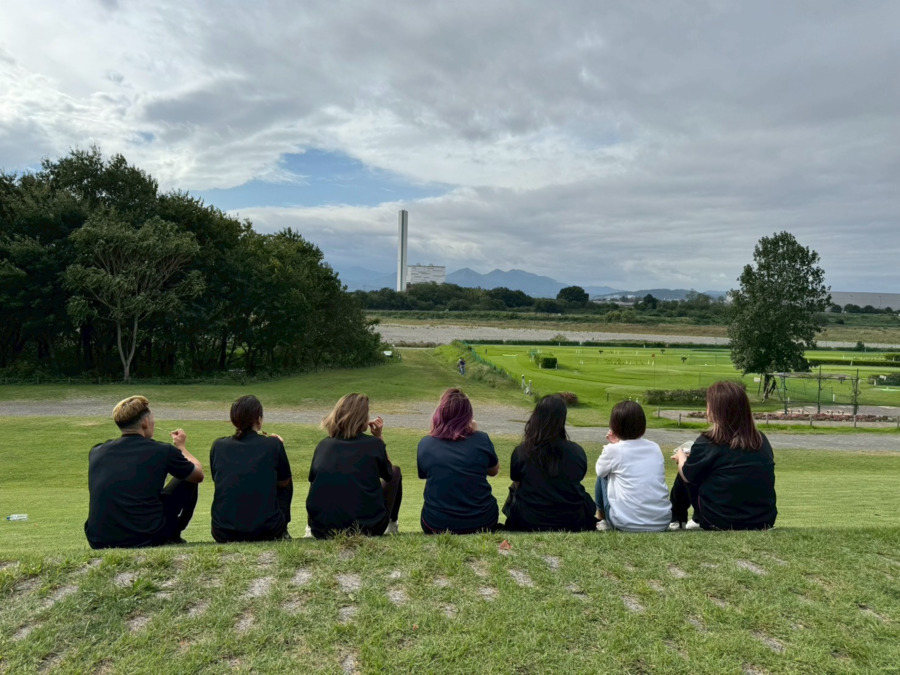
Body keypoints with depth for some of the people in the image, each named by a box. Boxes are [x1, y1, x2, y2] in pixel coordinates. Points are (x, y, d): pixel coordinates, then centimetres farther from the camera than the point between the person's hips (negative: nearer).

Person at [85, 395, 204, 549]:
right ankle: (172, 537, 23)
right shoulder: (163, 451, -6)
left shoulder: (96, 452, 4)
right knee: (187, 481, 15)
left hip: (98, 542, 4)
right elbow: (198, 474, 12)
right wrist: (181, 446, 30)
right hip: (146, 540, -4)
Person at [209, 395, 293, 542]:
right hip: (267, 533, -2)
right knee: (285, 487, 25)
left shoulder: (218, 445, 1)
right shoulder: (273, 444, -6)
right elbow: (284, 483, 7)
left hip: (223, 535, 3)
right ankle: (282, 534, 34)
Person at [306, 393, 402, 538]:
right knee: (395, 472, 21)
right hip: (367, 529, -3)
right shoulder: (373, 444, -5)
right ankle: (391, 527, 28)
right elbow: (388, 473, 12)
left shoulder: (323, 445, 2)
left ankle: (311, 530, 24)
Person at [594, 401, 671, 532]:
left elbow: (600, 470, 14)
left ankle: (603, 521, 28)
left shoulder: (613, 450, -6)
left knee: (603, 476, 19)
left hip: (628, 524, -4)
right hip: (662, 522, 4)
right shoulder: (655, 447, 7)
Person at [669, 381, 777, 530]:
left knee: (683, 476, 16)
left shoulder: (708, 442, -16)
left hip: (722, 523, -5)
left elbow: (687, 475, -3)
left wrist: (681, 456, 20)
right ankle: (698, 520, 42)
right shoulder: (761, 440, -2)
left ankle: (676, 520, 35)